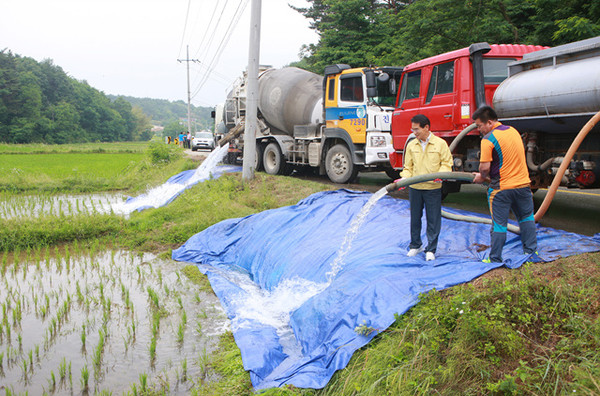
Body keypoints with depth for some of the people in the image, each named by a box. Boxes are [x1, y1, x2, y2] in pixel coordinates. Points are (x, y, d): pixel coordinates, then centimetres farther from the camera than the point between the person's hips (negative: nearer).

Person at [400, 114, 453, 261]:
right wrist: (404, 178, -9)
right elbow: (408, 167, 10)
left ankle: (431, 250, 14)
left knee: (433, 220, 2)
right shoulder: (411, 145, 5)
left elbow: (447, 163, 0)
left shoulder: (440, 143, -3)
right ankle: (415, 245, 29)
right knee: (415, 218, 12)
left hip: (433, 188, -3)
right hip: (415, 188, 3)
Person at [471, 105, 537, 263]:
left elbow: (485, 167, -20)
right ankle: (531, 251, 25)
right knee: (526, 218, 21)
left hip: (501, 188, -6)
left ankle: (495, 259, 10)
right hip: (523, 183, 6)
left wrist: (482, 177, 2)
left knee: (499, 224, 3)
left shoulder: (488, 139, -16)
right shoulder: (513, 130, 8)